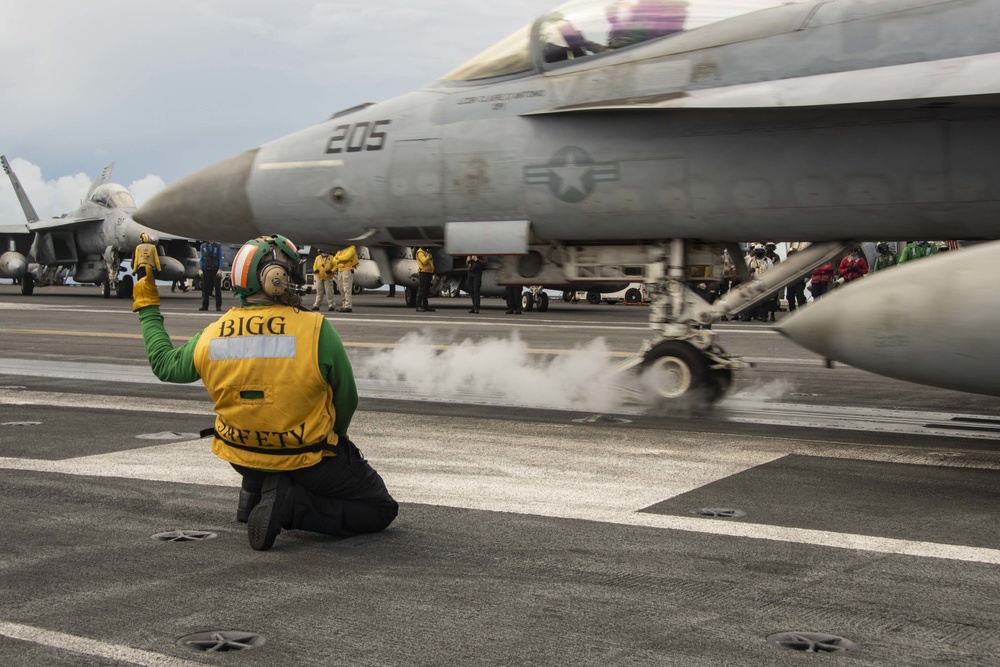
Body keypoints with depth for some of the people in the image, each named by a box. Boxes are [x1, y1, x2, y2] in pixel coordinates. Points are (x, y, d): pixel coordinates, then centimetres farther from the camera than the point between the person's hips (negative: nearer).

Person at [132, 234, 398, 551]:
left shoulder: (211, 337, -8)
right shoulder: (316, 330, -20)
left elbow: (164, 365, 13)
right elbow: (346, 401, -7)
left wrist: (148, 308, 29)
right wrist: (333, 439, 16)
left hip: (243, 459, 6)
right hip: (308, 462, -6)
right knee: (381, 509, 9)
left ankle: (254, 493, 25)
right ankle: (293, 504, -11)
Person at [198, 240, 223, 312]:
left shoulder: (218, 246, 7)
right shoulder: (203, 246, 10)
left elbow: (220, 259, 4)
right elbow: (201, 259, 10)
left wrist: (220, 269, -8)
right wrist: (200, 269, -2)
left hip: (215, 270, -1)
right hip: (206, 270, 1)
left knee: (217, 288, -1)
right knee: (205, 288, 0)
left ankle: (218, 306, 3)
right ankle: (205, 306, 5)